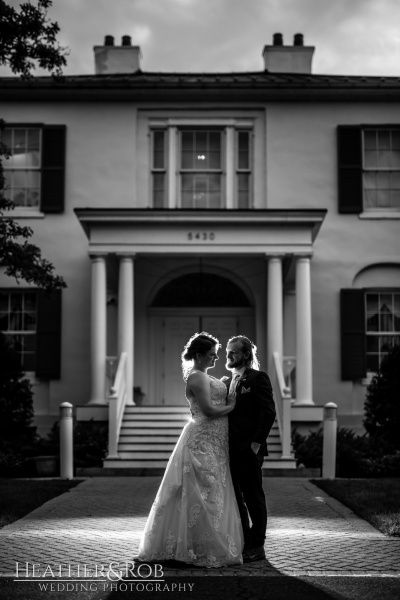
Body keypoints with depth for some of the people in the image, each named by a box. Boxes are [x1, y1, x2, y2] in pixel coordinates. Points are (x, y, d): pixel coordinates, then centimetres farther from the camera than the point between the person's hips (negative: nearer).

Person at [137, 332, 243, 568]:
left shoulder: (204, 377, 18)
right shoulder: (197, 378, -14)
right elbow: (209, 410, -21)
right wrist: (232, 405, -8)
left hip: (211, 442, 11)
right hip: (203, 441, -11)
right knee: (205, 494, -6)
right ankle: (204, 550, 0)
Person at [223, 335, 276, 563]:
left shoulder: (258, 378, -6)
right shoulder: (226, 382, 17)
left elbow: (269, 412, -12)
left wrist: (257, 442, -16)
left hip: (249, 449, -7)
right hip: (230, 449, 7)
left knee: (253, 497, 1)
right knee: (235, 498, 11)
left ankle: (257, 547, 9)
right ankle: (242, 543, 21)